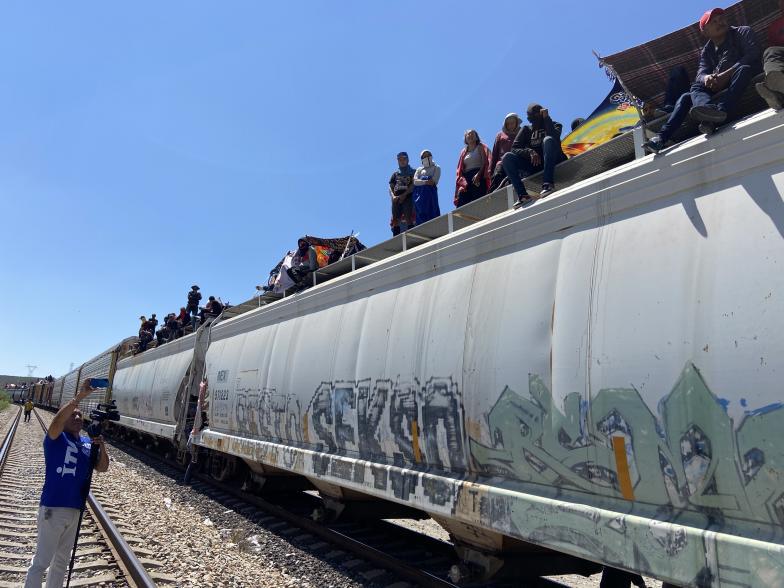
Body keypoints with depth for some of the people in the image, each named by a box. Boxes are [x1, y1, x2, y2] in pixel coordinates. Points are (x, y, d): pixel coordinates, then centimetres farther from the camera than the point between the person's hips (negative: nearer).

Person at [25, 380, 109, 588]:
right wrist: (81, 395, -38)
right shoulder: (56, 438, -8)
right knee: (41, 561, 1)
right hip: (53, 508, -6)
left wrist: (101, 446, -12)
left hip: (74, 509, 6)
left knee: (62, 560, 18)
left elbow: (102, 468, 6)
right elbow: (57, 421, -29)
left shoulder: (87, 443, 9)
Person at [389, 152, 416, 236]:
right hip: (396, 199, 4)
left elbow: (414, 184, -1)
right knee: (395, 220, -4)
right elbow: (391, 187, 16)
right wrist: (393, 196, -6)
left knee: (409, 218, -16)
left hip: (408, 197, -4)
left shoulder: (412, 171, 14)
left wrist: (404, 195, -13)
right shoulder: (395, 174, 25)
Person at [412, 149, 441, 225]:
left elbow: (434, 181, -2)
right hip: (419, 194, 3)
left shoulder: (436, 168, 14)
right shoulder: (419, 169, 21)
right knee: (420, 215, -6)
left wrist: (421, 181, -1)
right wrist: (426, 182, -11)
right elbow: (415, 181, 3)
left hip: (430, 193, -2)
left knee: (431, 214, -11)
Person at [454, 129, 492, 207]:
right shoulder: (464, 152, 24)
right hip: (466, 179, 4)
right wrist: (462, 181, 1)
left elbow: (485, 162, -3)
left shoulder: (480, 147, 12)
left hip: (478, 178, -4)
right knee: (462, 204, -10)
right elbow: (461, 169, 18)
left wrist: (478, 174, -19)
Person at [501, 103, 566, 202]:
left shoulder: (554, 125, 9)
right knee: (507, 158, -18)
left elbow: (554, 137, -16)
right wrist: (529, 152, -18)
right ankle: (522, 194, -32)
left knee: (548, 140, -30)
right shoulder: (526, 130, 14)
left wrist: (546, 117, -14)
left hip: (552, 163, -2)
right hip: (533, 164, 3)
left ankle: (548, 184, -44)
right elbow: (514, 149, -1)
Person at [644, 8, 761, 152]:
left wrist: (725, 75, -21)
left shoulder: (743, 32, 11)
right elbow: (701, 73, 0)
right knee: (686, 97, -15)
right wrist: (706, 78, -27)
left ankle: (716, 116, -61)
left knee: (745, 68, -35)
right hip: (717, 89, 4)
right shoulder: (707, 51, 19)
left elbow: (753, 54, -8)